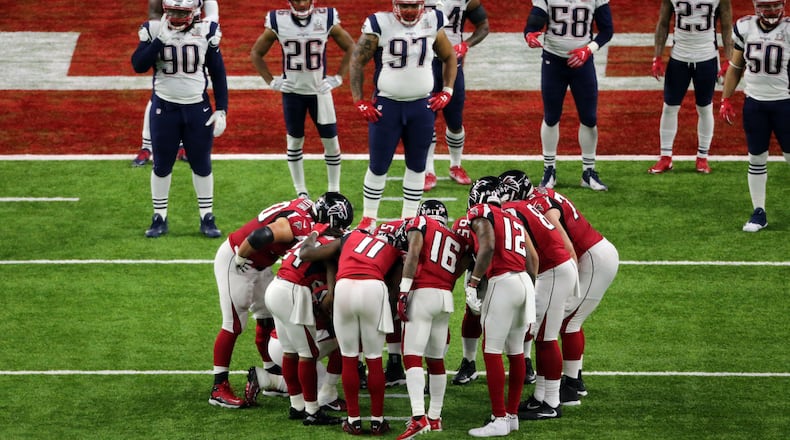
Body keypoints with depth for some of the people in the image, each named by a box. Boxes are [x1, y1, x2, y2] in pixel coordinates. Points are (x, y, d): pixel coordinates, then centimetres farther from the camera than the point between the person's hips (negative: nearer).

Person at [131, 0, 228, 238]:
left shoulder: (206, 32, -4)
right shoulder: (154, 30, -5)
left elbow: (218, 73, 2)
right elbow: (138, 65, -15)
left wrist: (221, 110, -2)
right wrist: (160, 40, -24)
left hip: (197, 109, 0)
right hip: (164, 108, 0)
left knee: (202, 165, 7)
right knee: (162, 165, 7)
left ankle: (207, 218, 17)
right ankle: (159, 218, 18)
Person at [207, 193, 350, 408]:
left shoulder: (306, 206, -3)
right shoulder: (298, 226, -31)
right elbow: (259, 237, -41)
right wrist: (240, 259, -24)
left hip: (257, 265, 10)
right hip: (234, 261, -10)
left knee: (269, 319, 16)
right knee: (234, 325, -5)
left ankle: (272, 375, 29)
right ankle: (219, 388, 0)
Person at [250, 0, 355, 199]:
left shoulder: (327, 20, -9)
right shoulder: (278, 23, -9)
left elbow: (350, 48, 4)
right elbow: (256, 53, 4)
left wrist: (338, 77, -2)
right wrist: (271, 81, -2)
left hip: (319, 90, 0)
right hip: (292, 91, 0)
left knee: (331, 140, 1)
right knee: (294, 141, 7)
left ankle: (334, 190, 14)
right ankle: (301, 192, 18)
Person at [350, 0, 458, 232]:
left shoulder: (432, 23, 1)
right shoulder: (380, 24, -9)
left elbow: (449, 57, 15)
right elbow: (357, 61, -3)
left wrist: (447, 92, 5)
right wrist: (359, 101, -7)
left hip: (422, 106, 3)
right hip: (386, 106, -3)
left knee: (417, 165, 9)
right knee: (378, 166, 2)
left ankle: (410, 218, 19)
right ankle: (368, 219, 14)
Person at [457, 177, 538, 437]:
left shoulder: (480, 214, 2)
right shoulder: (514, 219, 23)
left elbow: (488, 247, -15)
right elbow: (533, 258, 20)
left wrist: (472, 284, -15)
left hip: (502, 282, -8)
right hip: (524, 282, 8)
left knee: (492, 351, -3)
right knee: (516, 352, 16)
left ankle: (500, 419, -6)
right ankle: (512, 415, 24)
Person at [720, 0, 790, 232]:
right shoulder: (745, 28, -1)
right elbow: (735, 67, 10)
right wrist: (725, 100, 9)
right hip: (754, 104, 3)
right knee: (756, 159, 9)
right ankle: (759, 212, 18)